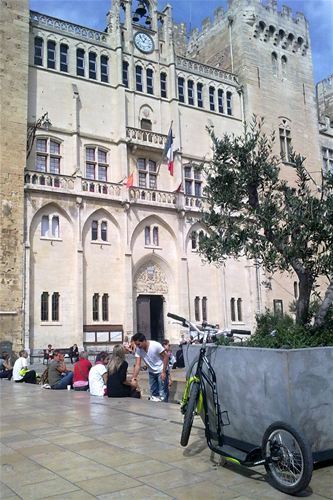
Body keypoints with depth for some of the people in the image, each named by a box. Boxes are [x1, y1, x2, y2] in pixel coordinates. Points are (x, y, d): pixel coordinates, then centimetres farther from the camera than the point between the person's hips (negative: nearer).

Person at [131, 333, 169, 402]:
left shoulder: (156, 345, -25)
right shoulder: (138, 350, -12)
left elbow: (166, 357, -18)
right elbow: (137, 365, -15)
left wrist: (163, 372, -20)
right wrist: (134, 377, -27)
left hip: (161, 371, -5)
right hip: (151, 372, 5)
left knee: (162, 394, -7)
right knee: (153, 394, 12)